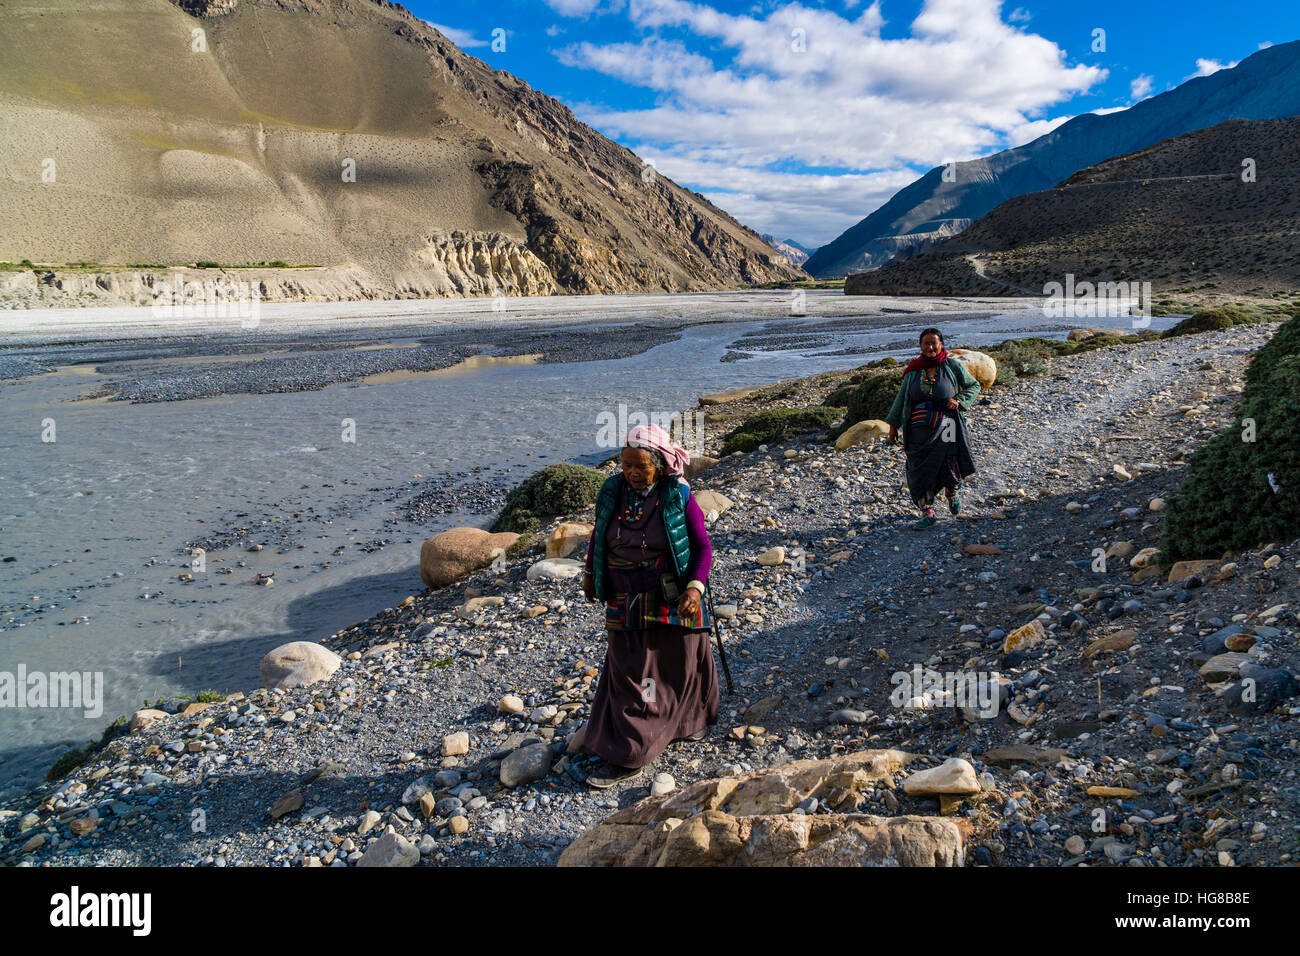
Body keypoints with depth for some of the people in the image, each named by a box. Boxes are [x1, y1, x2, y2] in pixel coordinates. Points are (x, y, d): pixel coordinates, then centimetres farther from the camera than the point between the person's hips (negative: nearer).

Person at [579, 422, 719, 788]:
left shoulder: (678, 497, -11)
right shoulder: (613, 492, -3)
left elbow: (702, 547, -8)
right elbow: (598, 534, 15)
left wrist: (695, 587, -22)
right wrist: (590, 573, 20)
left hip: (672, 601, -2)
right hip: (626, 603, 3)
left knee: (679, 665, 10)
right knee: (629, 673, 5)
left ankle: (690, 720, 32)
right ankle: (626, 756, 17)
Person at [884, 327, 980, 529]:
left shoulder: (953, 366, 3)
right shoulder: (913, 371, 8)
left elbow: (973, 386, 13)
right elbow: (901, 398, 15)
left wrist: (958, 401, -5)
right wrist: (893, 424, 14)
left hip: (946, 426, -2)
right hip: (920, 429, 2)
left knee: (951, 469, -5)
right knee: (920, 471, -3)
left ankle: (952, 494, 32)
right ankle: (927, 513, 8)